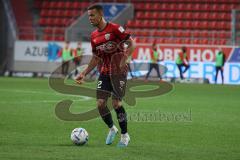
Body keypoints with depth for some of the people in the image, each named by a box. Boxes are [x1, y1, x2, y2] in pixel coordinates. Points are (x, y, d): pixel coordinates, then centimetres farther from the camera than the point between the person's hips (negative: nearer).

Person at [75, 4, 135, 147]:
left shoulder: (114, 28, -11)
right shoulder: (94, 36, 10)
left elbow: (132, 44, -12)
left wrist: (124, 58, -25)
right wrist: (84, 74, 10)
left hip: (118, 71, -6)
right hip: (104, 72, 6)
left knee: (116, 103, -11)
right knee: (100, 103, -4)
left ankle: (125, 136, 5)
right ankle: (112, 129, 21)